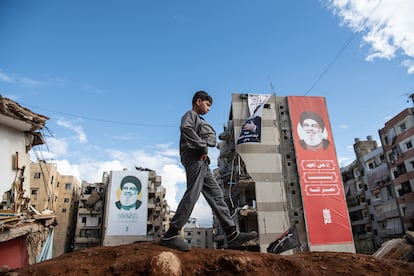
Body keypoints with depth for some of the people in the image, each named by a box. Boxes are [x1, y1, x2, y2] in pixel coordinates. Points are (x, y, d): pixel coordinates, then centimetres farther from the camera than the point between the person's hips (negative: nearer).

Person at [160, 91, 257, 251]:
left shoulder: (199, 120, 33)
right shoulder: (190, 114, 4)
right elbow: (185, 128, -19)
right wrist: (203, 147, -17)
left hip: (201, 162, 10)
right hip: (194, 159, -10)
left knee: (215, 195, 2)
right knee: (192, 195, -16)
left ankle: (232, 235, 0)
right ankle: (170, 235, -14)